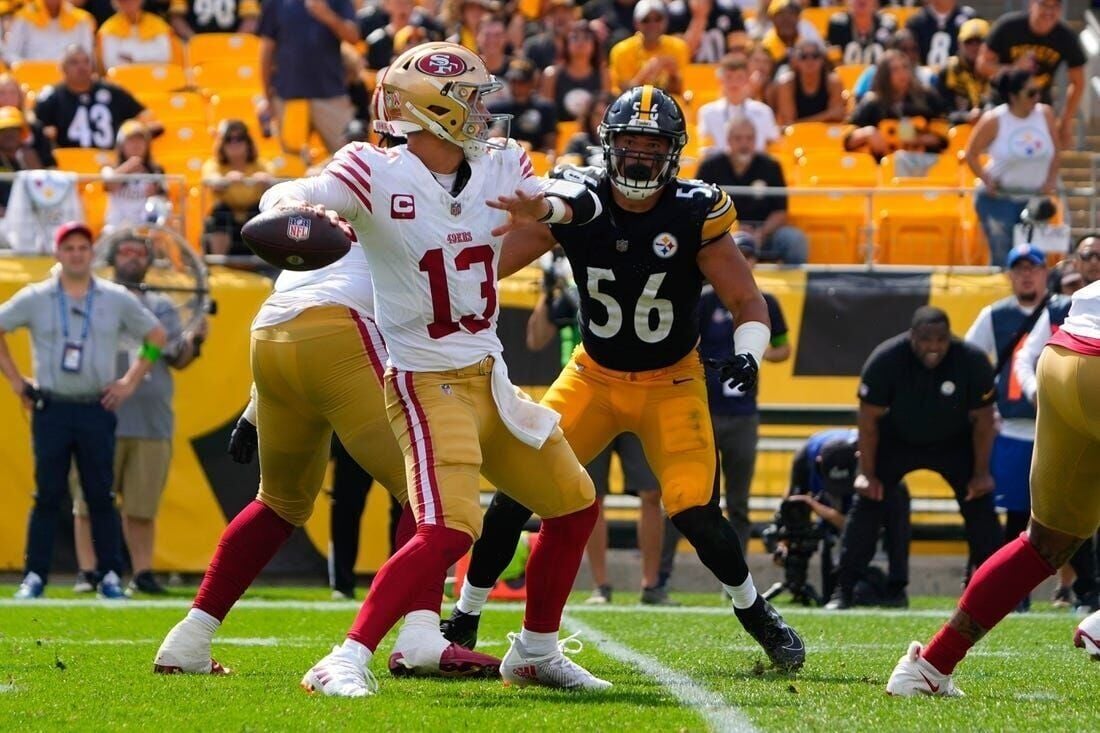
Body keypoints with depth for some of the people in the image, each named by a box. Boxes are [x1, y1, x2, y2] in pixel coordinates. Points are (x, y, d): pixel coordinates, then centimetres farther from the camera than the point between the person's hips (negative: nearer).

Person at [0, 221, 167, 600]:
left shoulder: (117, 299, 5)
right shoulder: (35, 298, 3)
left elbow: (156, 336, 15)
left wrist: (131, 381, 8)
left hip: (97, 410, 1)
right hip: (51, 409, 0)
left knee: (101, 496, 1)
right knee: (47, 495, -1)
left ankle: (110, 576, 5)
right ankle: (35, 576, 1)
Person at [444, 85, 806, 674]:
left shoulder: (694, 216, -17)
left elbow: (749, 305, -11)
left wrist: (746, 356, -30)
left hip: (671, 384, -2)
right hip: (593, 377, 2)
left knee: (693, 511, -15)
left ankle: (755, 613, 12)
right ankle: (464, 619, 7)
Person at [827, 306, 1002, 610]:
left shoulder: (972, 361, -25)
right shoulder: (886, 360, -28)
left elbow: (982, 418, -12)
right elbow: (869, 417, -17)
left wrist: (981, 472, -11)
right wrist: (867, 473, -16)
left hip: (954, 442, 1)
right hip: (897, 441, -1)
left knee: (980, 505, -9)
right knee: (867, 502, -12)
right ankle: (843, 590, -7)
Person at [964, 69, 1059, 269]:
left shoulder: (1045, 114, -4)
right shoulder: (994, 121, -13)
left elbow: (1054, 151, 8)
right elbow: (971, 153, -4)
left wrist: (1051, 181, -4)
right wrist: (986, 180, -15)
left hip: (1035, 198, 3)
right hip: (998, 198, -3)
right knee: (1002, 256, -5)